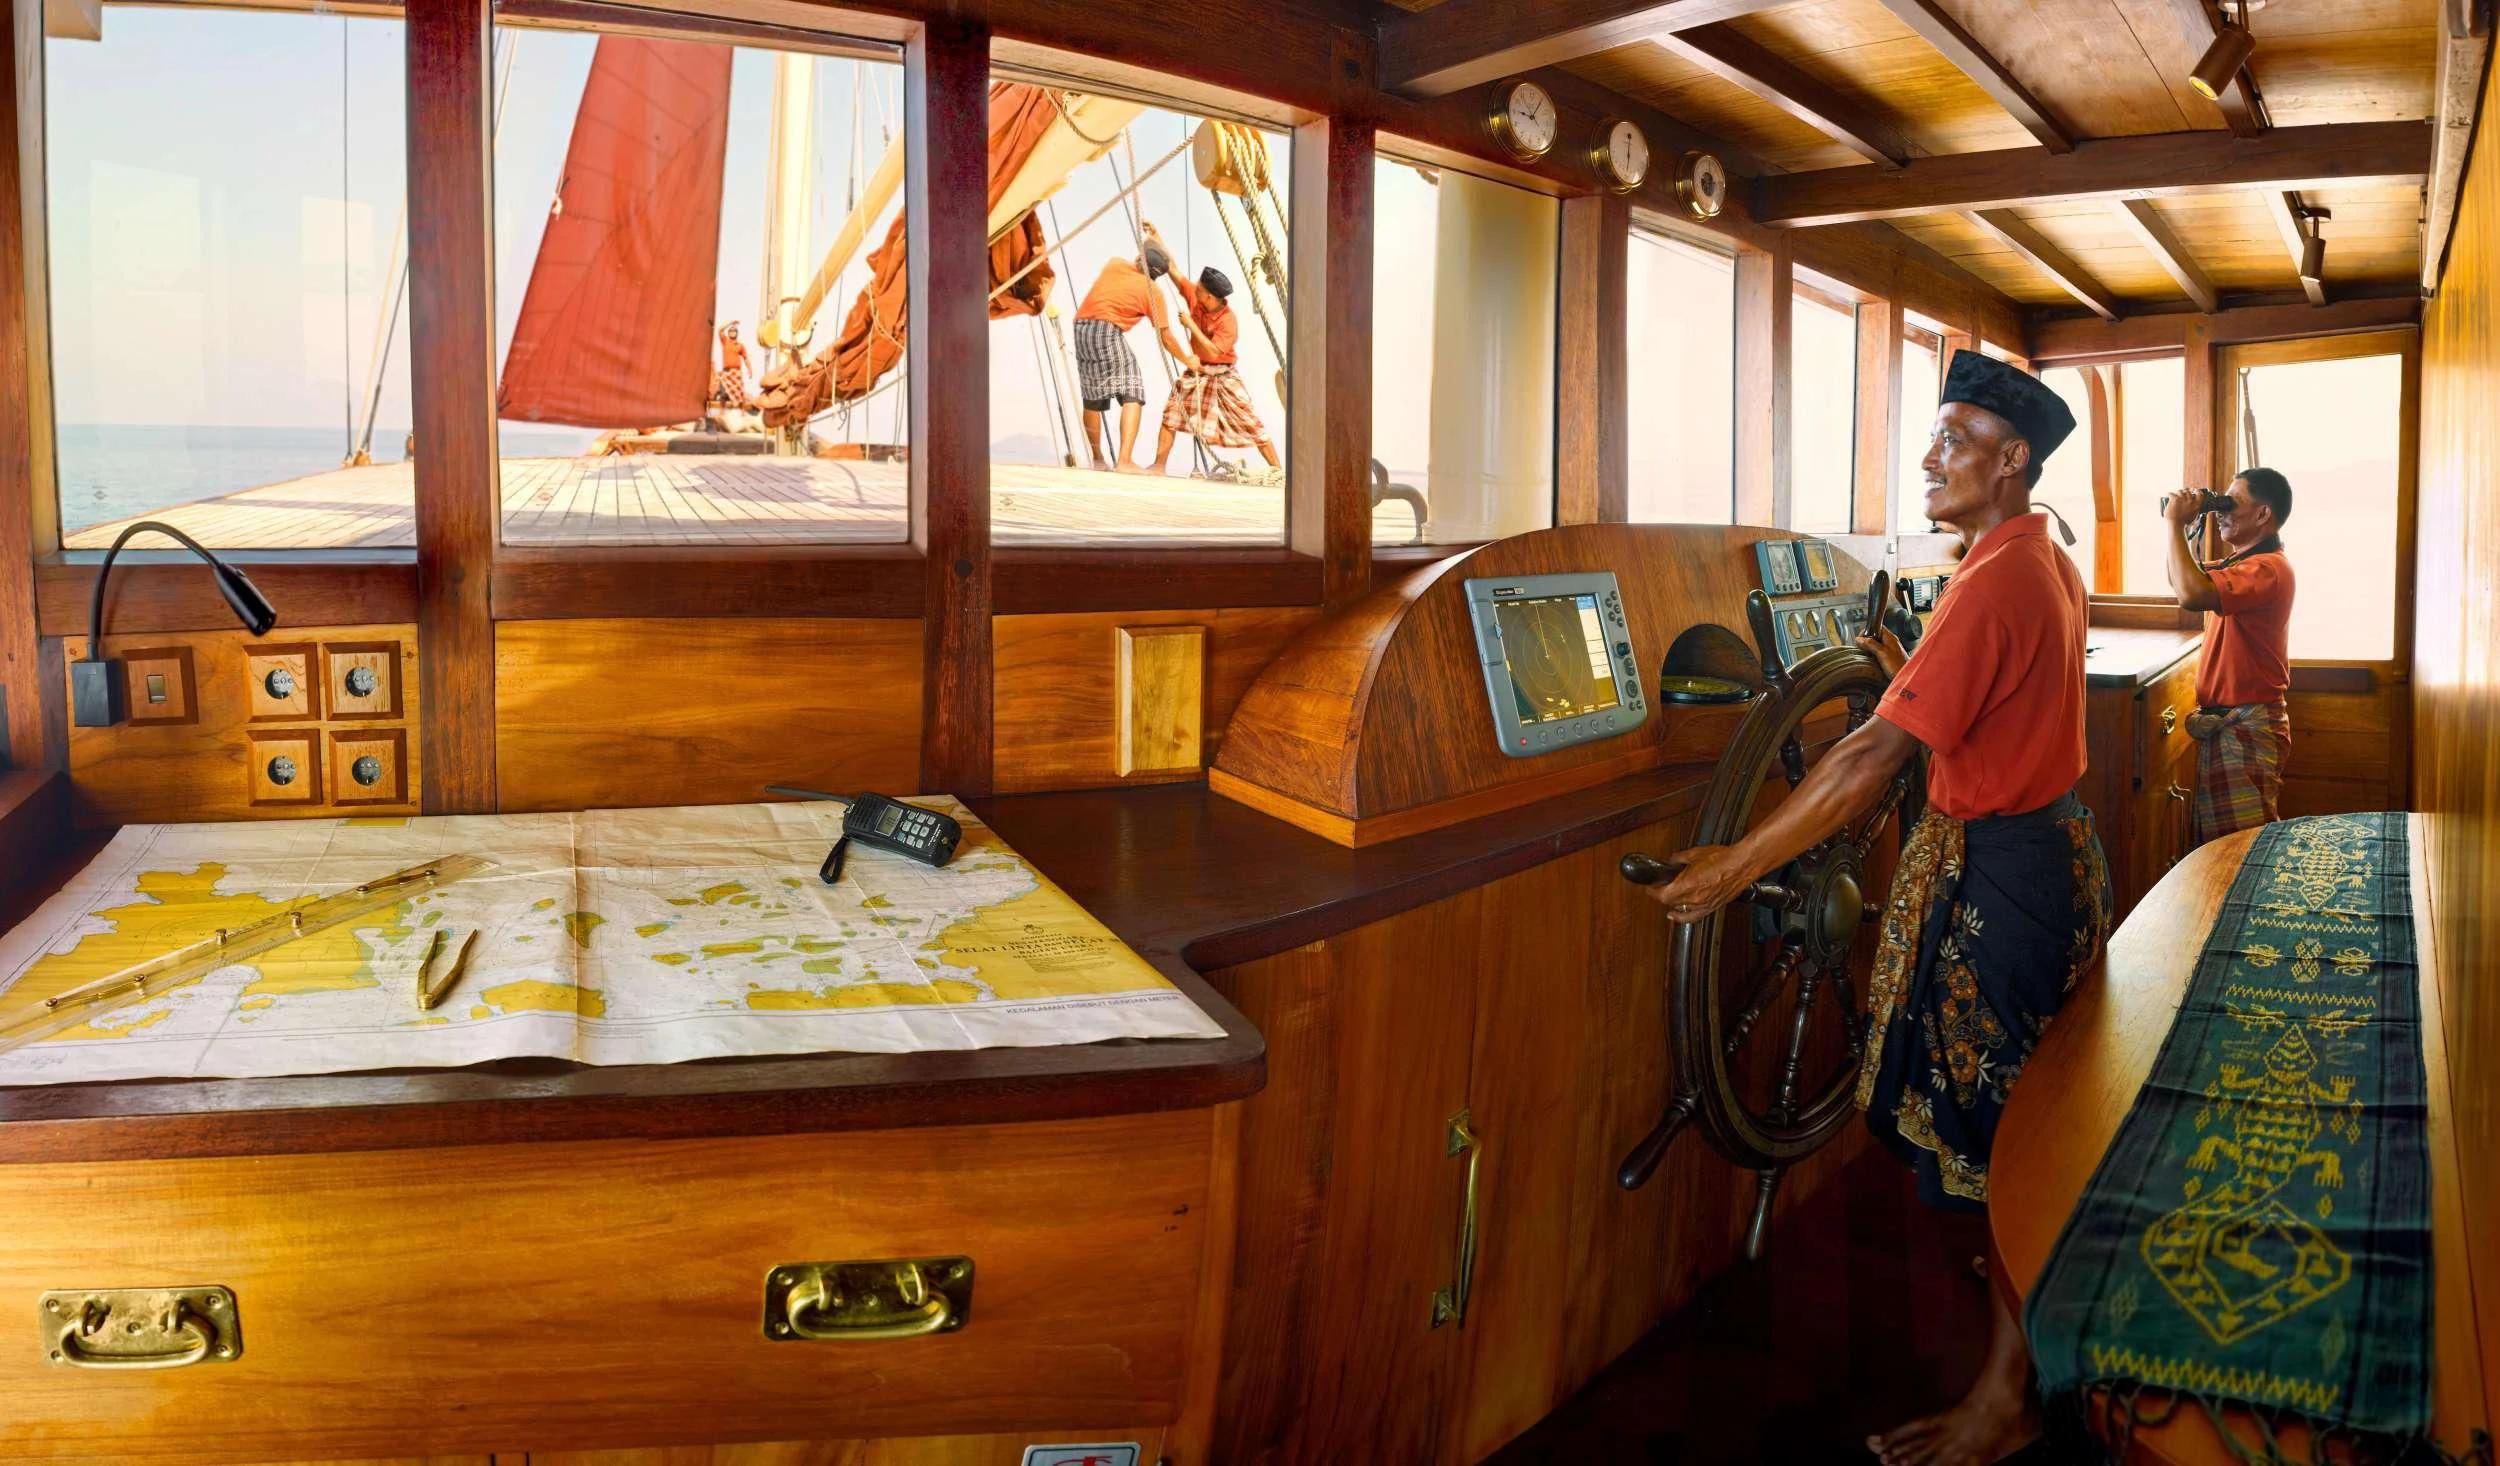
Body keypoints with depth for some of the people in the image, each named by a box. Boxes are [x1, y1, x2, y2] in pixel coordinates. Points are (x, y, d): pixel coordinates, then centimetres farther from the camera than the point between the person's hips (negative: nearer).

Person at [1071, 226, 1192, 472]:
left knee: (1092, 399, 17)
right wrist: (1188, 361, 20)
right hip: (1107, 332, -7)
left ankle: (1097, 459, 30)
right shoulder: (1152, 291, 2)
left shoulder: (1114, 264, 14)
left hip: (1081, 328, 7)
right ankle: (1125, 460, -21)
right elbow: (1165, 338, 6)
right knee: (1132, 395, -5)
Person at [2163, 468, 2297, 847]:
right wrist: (2184, 525, 12)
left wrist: (2176, 523, -22)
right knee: (2211, 838, 14)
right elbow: (2181, 580, 28)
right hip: (2222, 723, 11)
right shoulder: (2241, 563, 16)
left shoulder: (2267, 569, -19)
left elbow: (2192, 594, -34)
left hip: (2246, 728, -11)